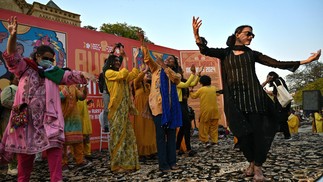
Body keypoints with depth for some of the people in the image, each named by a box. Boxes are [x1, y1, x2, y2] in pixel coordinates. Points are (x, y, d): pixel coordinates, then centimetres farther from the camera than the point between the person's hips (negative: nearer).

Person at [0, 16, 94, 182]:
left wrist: (83, 74, -22)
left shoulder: (54, 74, 12)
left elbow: (70, 76, 1)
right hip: (26, 118, 0)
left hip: (48, 119, 1)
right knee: (24, 149, 10)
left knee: (54, 146, -8)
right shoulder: (25, 70, 8)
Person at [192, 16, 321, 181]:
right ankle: (252, 162, 24)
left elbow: (277, 63, 8)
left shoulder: (252, 54, 11)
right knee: (242, 133, 2)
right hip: (234, 99, -1)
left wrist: (303, 61, 2)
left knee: (257, 131, -2)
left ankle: (258, 167, 12)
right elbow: (205, 50, -9)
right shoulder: (225, 53, 7)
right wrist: (196, 35, -28)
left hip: (253, 96, 1)